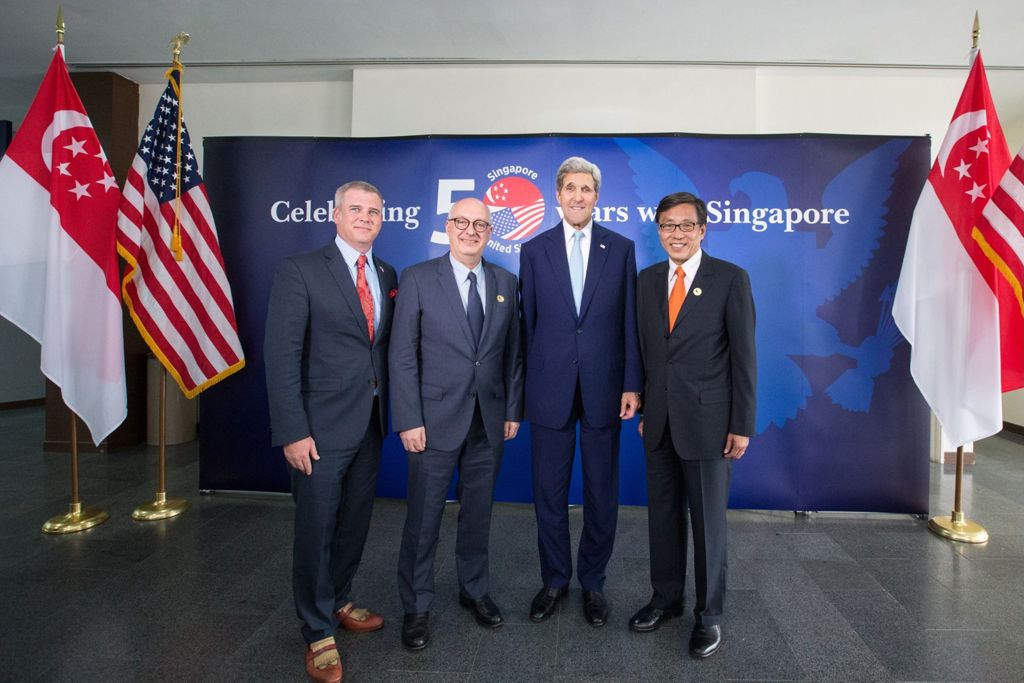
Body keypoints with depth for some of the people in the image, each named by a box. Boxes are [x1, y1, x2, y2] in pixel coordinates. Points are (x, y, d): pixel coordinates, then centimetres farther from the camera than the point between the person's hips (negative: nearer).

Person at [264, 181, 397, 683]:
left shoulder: (387, 276, 9)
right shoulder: (300, 271, -8)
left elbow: (386, 346, 11)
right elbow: (281, 356, -13)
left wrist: (388, 411, 5)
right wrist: (292, 432, -17)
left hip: (369, 424, 6)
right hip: (321, 427, -5)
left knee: (354, 524, 18)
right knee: (316, 529, 5)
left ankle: (338, 602, 40)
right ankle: (318, 633, 24)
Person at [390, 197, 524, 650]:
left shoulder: (505, 283, 7)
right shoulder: (418, 279, -4)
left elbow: (513, 353, 9)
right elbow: (402, 355, -7)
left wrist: (513, 409, 5)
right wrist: (409, 420, -11)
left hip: (489, 421, 4)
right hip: (436, 420, -3)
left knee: (478, 513, 16)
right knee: (424, 517, 7)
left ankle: (475, 590, 36)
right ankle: (416, 607, 25)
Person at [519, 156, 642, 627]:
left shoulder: (621, 248, 4)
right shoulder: (534, 250, 4)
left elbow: (629, 320, 3)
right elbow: (528, 322, 4)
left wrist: (632, 384, -3)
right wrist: (525, 384, 3)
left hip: (603, 389, 0)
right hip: (550, 389, 0)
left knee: (601, 492, 10)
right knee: (549, 491, 10)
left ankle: (593, 582, 29)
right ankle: (555, 579, 29)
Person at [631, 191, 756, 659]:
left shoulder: (730, 279, -6)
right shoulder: (648, 280, 8)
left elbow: (744, 355, -7)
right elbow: (645, 349, 11)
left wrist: (742, 425, -9)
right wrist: (644, 409, 10)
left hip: (707, 419, -4)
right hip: (660, 420, 4)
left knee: (708, 519, 7)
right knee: (663, 513, 14)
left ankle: (709, 614, 24)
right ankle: (666, 598, 32)